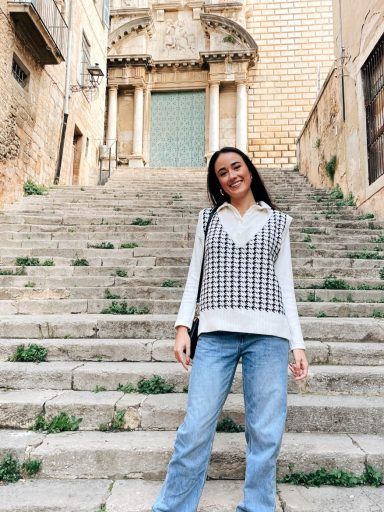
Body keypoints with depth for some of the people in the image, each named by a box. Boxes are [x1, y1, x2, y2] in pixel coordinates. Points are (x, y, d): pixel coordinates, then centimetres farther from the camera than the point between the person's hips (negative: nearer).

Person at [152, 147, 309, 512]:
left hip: (268, 335, 1)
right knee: (195, 429, -2)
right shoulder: (208, 218, 16)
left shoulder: (278, 221, 15)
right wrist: (182, 326, 1)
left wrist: (297, 343, 6)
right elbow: (195, 276, 13)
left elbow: (285, 284, 12)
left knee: (266, 434, 2)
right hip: (215, 333, 0)